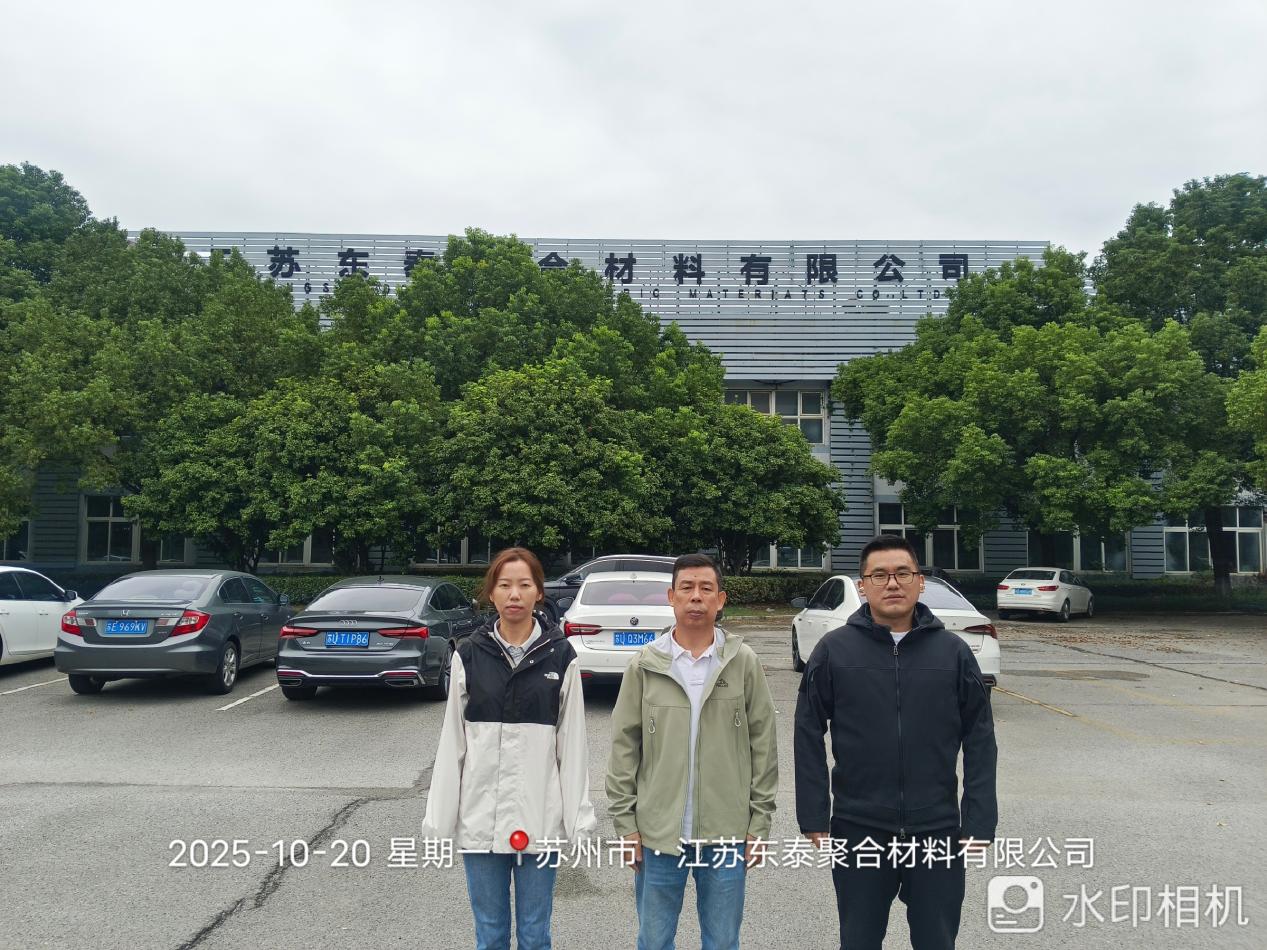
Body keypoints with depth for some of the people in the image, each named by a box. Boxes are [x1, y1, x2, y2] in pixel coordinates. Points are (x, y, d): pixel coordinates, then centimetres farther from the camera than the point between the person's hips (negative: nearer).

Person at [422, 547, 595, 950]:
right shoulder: (469, 655, 0)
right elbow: (452, 742, 2)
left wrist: (578, 817, -2)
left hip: (540, 818, -1)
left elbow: (572, 744, -1)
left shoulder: (561, 656, -3)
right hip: (480, 816, 1)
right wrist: (439, 818, 1)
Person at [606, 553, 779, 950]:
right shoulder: (644, 665, -2)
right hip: (657, 833, 0)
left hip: (727, 833, 0)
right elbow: (624, 747, 0)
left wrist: (758, 823, -1)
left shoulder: (744, 662, -2)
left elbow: (763, 745, 1)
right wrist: (626, 823, -2)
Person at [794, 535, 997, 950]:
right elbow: (809, 737, -2)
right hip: (858, 831, 0)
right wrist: (813, 816, -4)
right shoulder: (834, 650, -4)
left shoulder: (953, 651, 0)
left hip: (939, 832, 1)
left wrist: (980, 822, -3)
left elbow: (980, 741, 1)